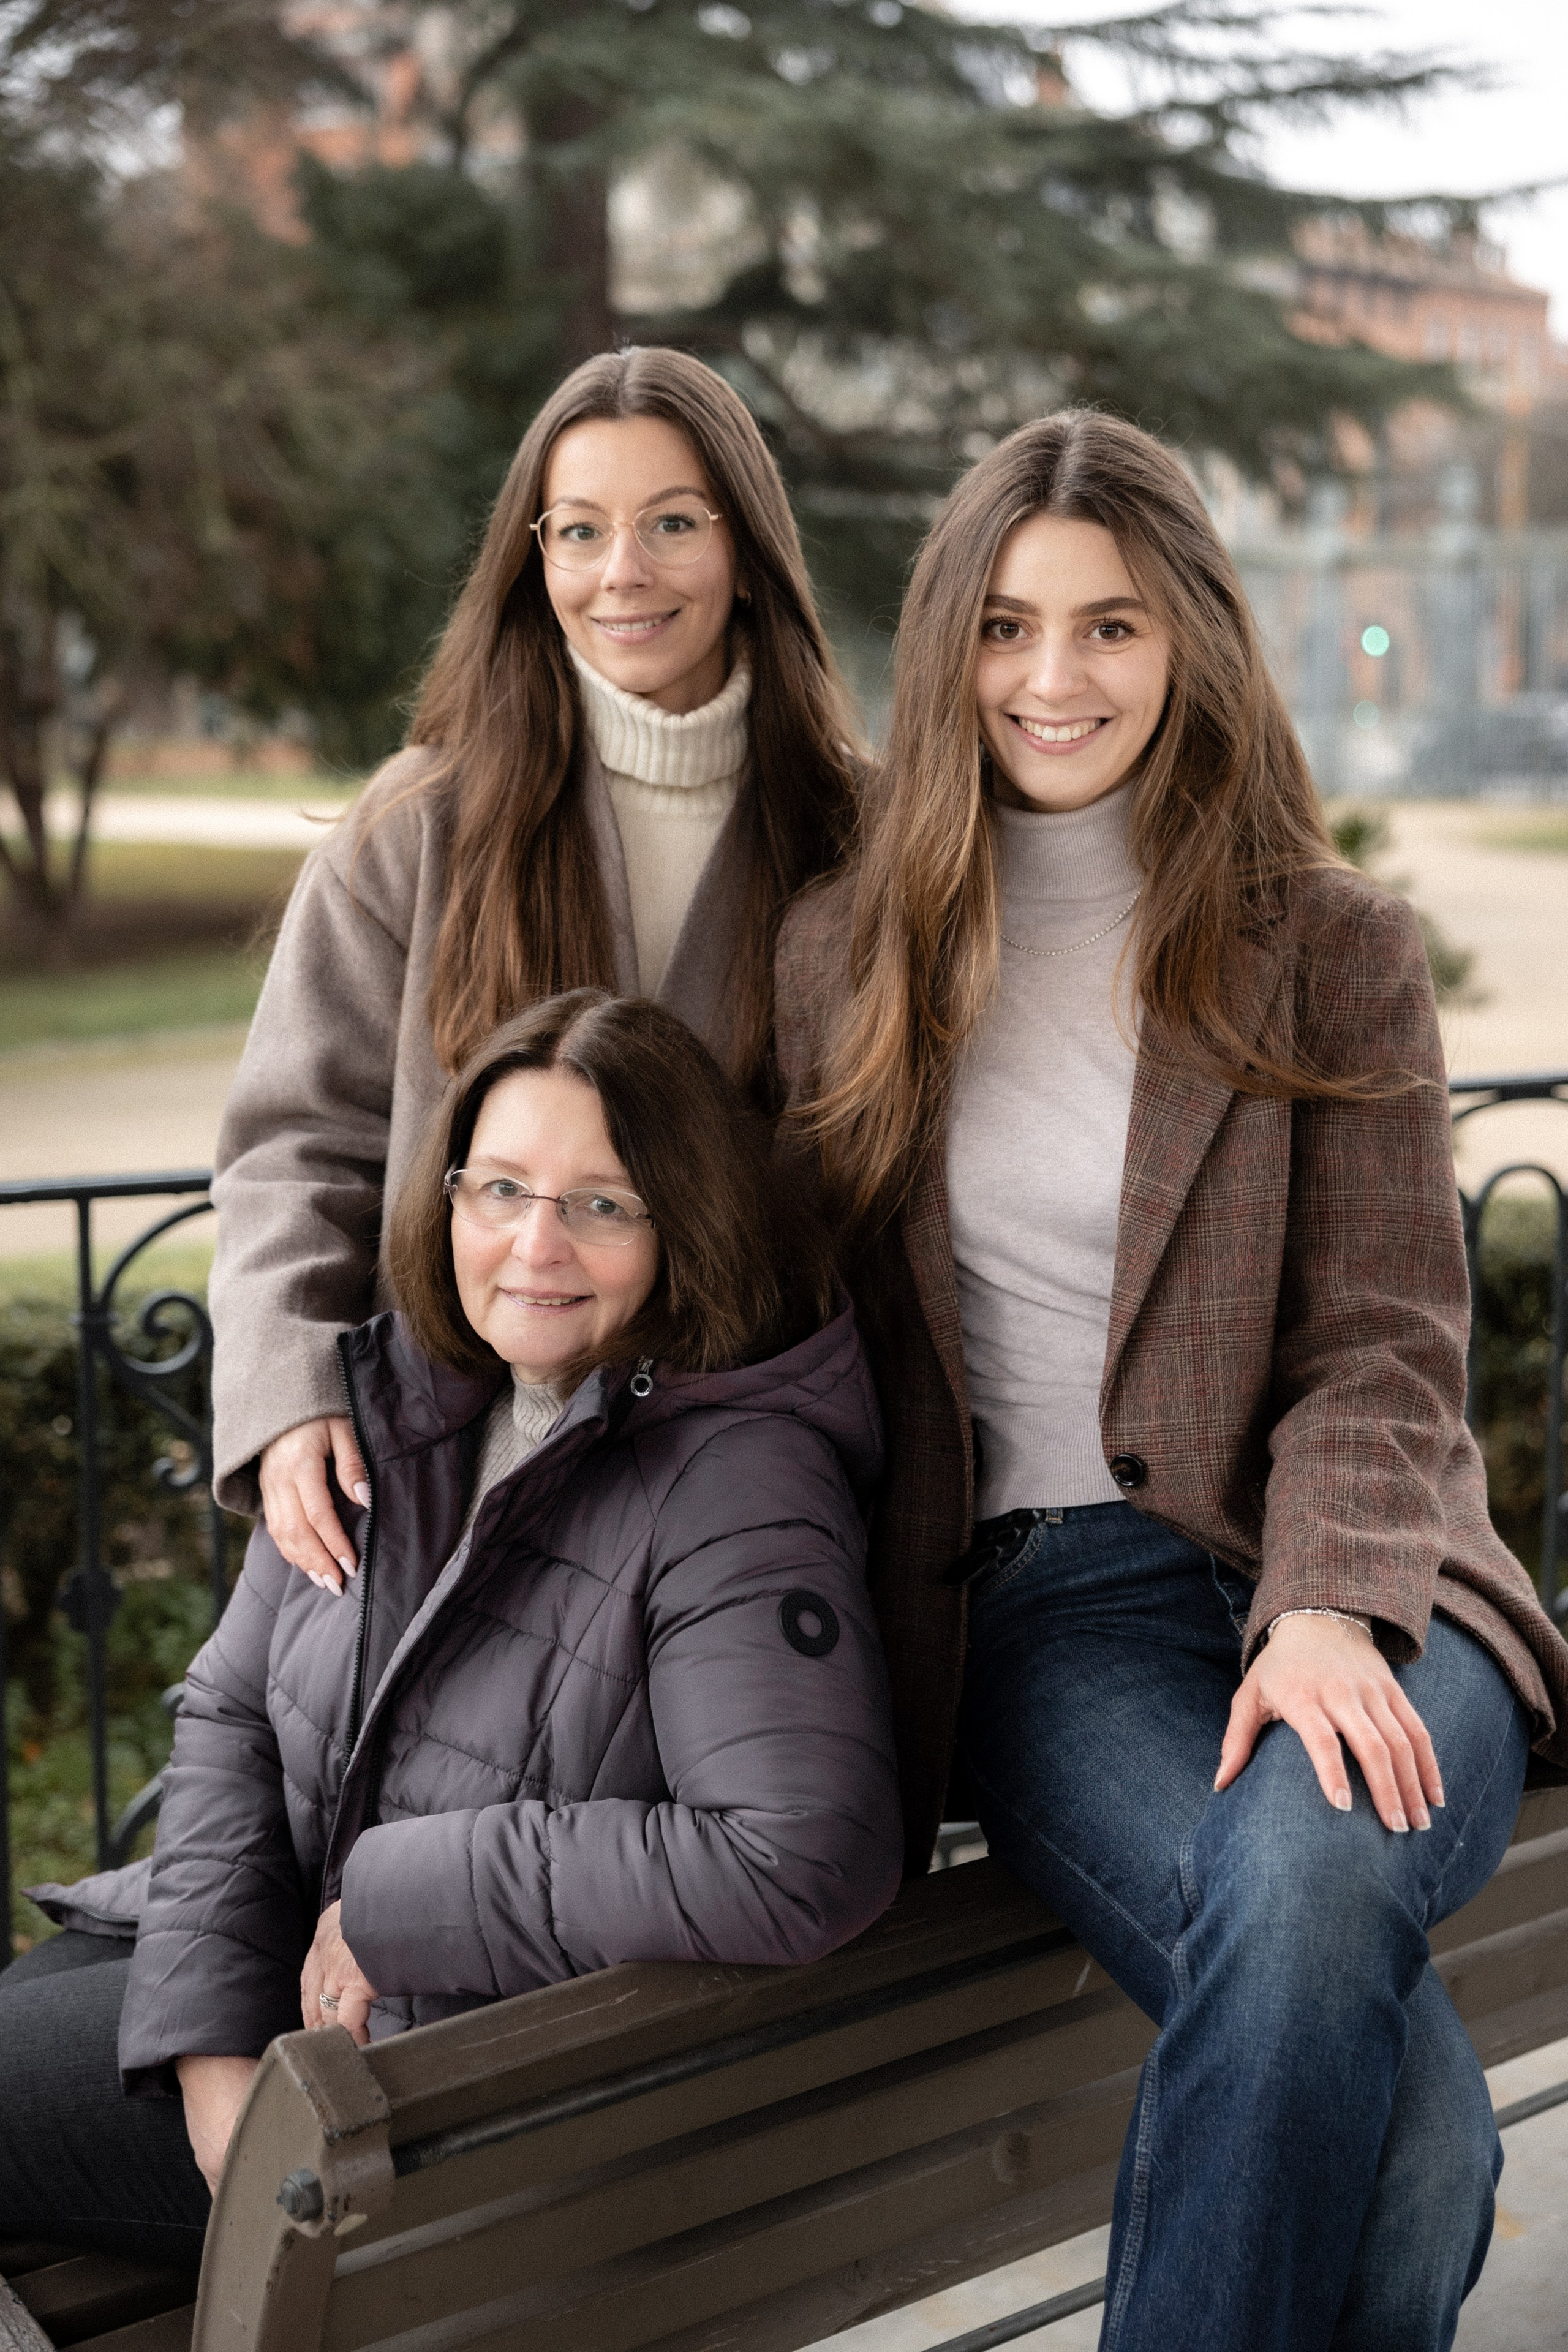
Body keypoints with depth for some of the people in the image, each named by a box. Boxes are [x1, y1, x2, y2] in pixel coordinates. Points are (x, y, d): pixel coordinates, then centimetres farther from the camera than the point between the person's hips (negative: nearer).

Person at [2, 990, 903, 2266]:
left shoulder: (733, 1487, -22)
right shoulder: (391, 1396, 0)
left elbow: (809, 1863, -32)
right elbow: (234, 1708, 3)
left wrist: (403, 1898, -24)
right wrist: (216, 2042, -10)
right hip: (283, 1958, 7)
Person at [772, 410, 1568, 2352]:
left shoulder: (1331, 950, 6)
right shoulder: (845, 956, 11)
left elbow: (1384, 1343, 0)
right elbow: (821, 1330, 15)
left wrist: (1328, 1608, -18)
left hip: (1342, 1585, 0)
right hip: (1042, 1603, 0)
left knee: (1314, 1868, -35)